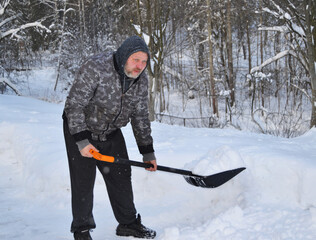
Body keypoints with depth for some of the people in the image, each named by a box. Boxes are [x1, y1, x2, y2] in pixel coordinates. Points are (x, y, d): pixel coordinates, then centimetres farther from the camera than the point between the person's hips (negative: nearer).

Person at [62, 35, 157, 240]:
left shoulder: (141, 80, -8)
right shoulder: (95, 68, -29)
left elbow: (140, 117, 2)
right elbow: (74, 105, -26)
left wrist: (148, 152, 2)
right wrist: (81, 140, -30)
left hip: (111, 133, 6)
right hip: (80, 130, -5)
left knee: (121, 176, 9)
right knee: (83, 181, -2)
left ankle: (128, 223, 26)